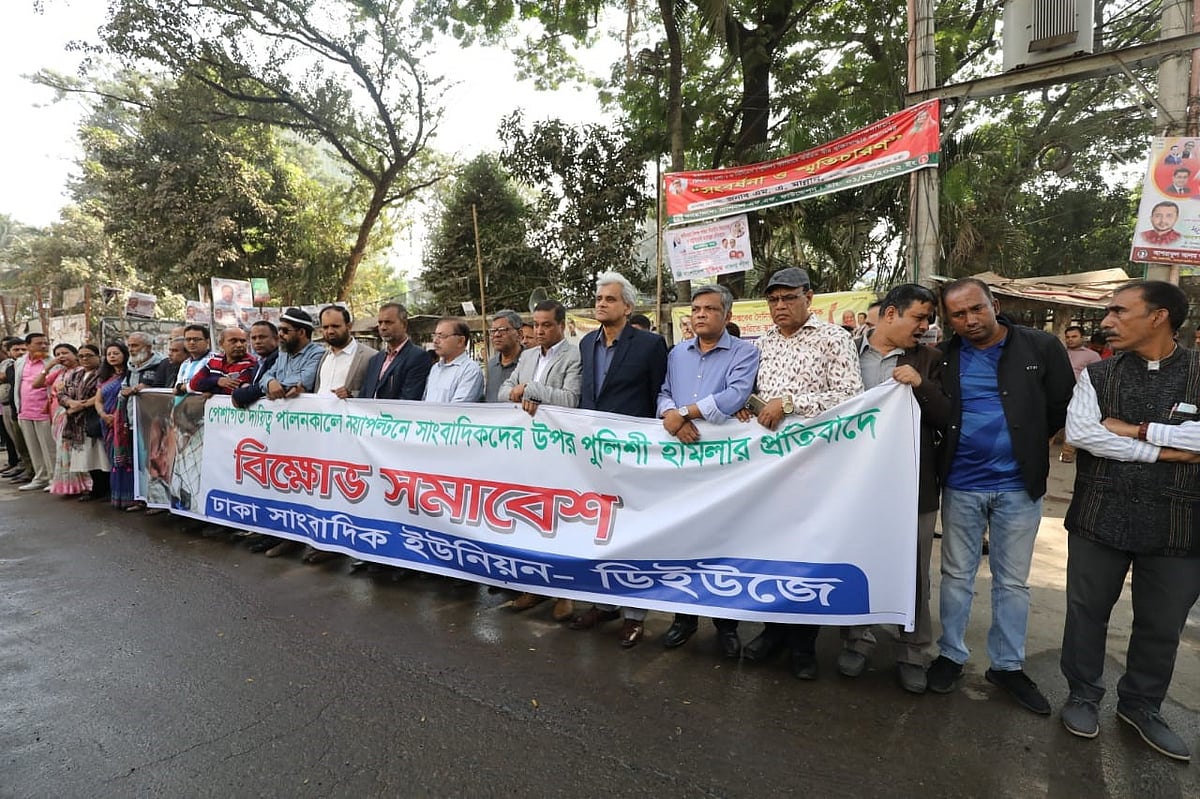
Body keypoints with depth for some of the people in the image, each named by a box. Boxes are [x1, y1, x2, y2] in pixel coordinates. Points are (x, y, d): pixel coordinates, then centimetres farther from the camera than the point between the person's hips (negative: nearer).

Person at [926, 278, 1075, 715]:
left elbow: (1063, 409, -1)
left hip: (1018, 485, 0)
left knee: (1013, 581, 13)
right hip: (961, 485, 1)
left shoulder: (1042, 348, -5)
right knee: (957, 575, 12)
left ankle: (1007, 665, 28)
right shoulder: (942, 357, -2)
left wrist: (1026, 442, -1)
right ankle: (950, 655, 27)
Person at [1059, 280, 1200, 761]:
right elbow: (1079, 432, -14)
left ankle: (1141, 706, 37)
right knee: (1087, 611, 12)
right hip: (1100, 516, 0)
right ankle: (1083, 696, 32)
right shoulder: (1096, 375, 1)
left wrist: (1135, 429, -16)